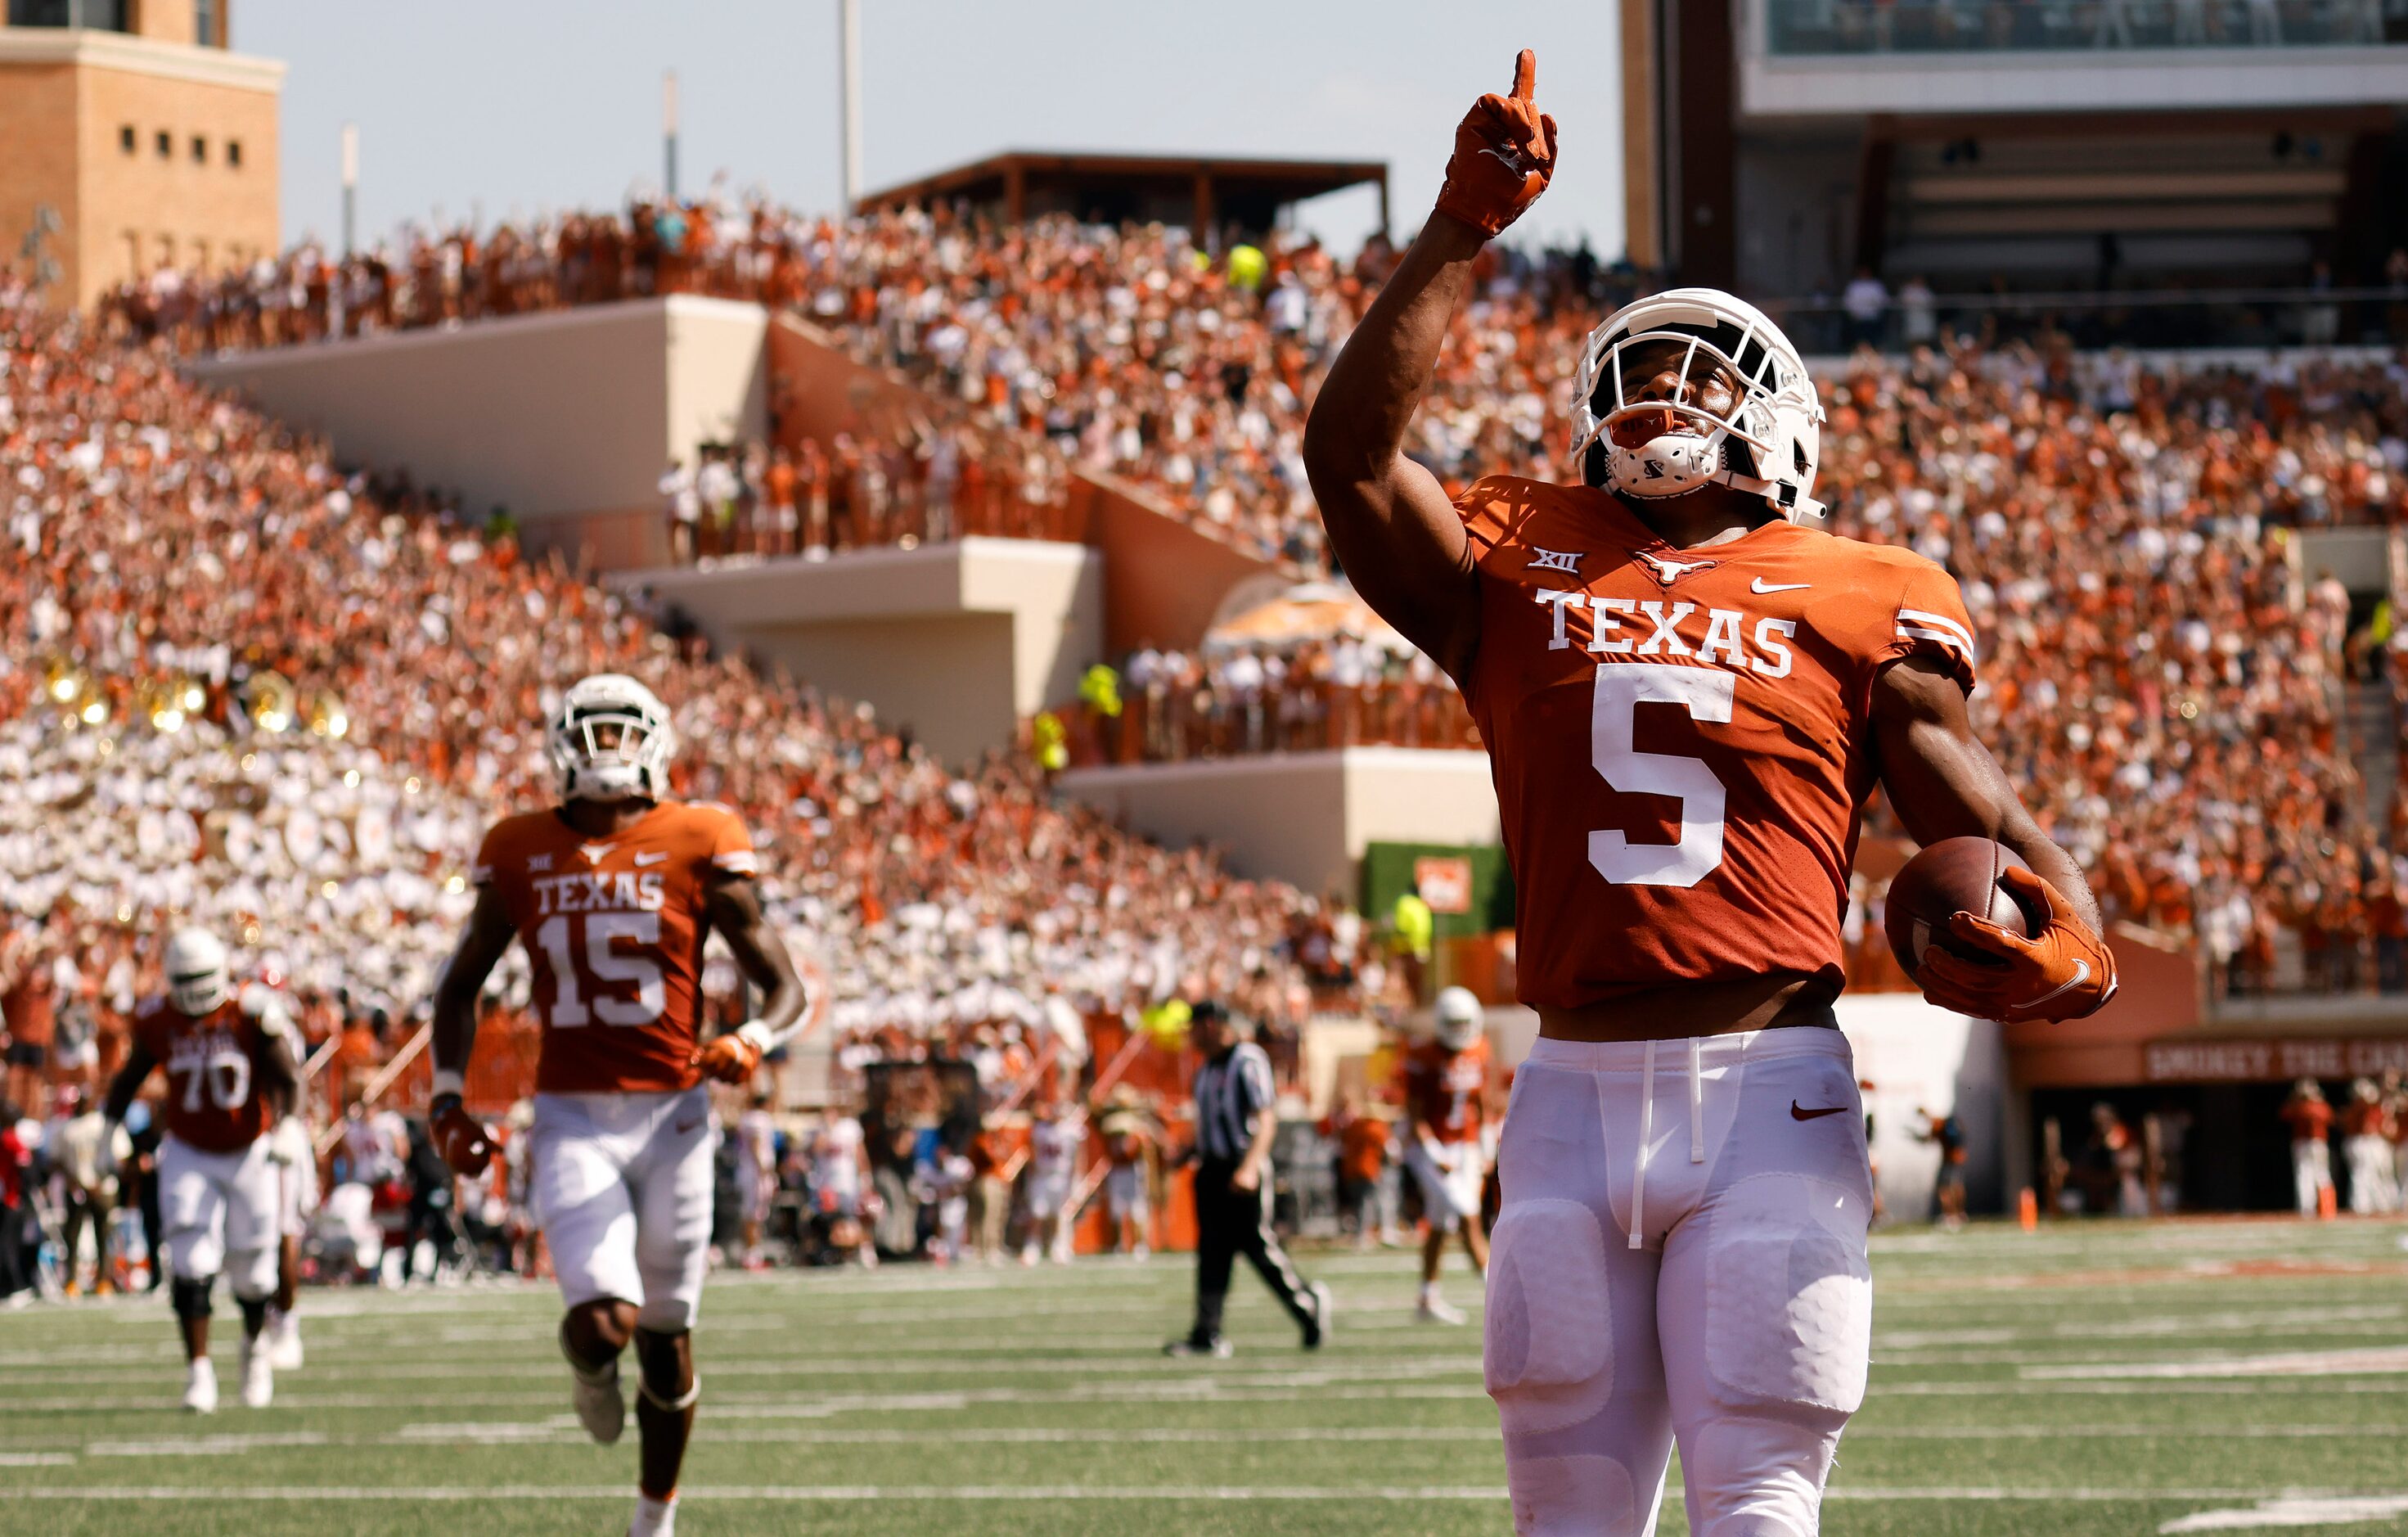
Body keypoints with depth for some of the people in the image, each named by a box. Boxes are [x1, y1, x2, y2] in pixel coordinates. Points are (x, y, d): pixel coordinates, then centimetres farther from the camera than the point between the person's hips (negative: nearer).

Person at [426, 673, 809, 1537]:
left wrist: (751, 1043, -20)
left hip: (672, 1115, 0)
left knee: (665, 1337, 8)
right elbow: (463, 985, 18)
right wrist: (447, 1100, 7)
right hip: (572, 1121, 0)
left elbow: (784, 986, 1)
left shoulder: (696, 848, -2)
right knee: (604, 1322, -18)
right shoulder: (522, 852, 4)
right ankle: (590, 1370, 20)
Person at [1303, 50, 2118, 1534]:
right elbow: (1352, 451, -2)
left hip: (1769, 1092, -2)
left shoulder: (1847, 604, 8)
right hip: (1575, 1093, 2)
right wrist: (1462, 233, -2)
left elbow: (1990, 823, 8)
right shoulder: (1521, 570, 12)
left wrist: (2064, 943, -13)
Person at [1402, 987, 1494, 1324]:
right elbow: (1415, 1115, -12)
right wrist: (1435, 1156, -19)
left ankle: (1428, 1300, 19)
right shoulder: (1424, 1058, -14)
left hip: (1465, 1148, 6)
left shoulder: (1478, 1052, 4)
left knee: (1441, 1227, 11)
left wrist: (1485, 1150, 12)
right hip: (1432, 1148, -6)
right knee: (1468, 1218, -16)